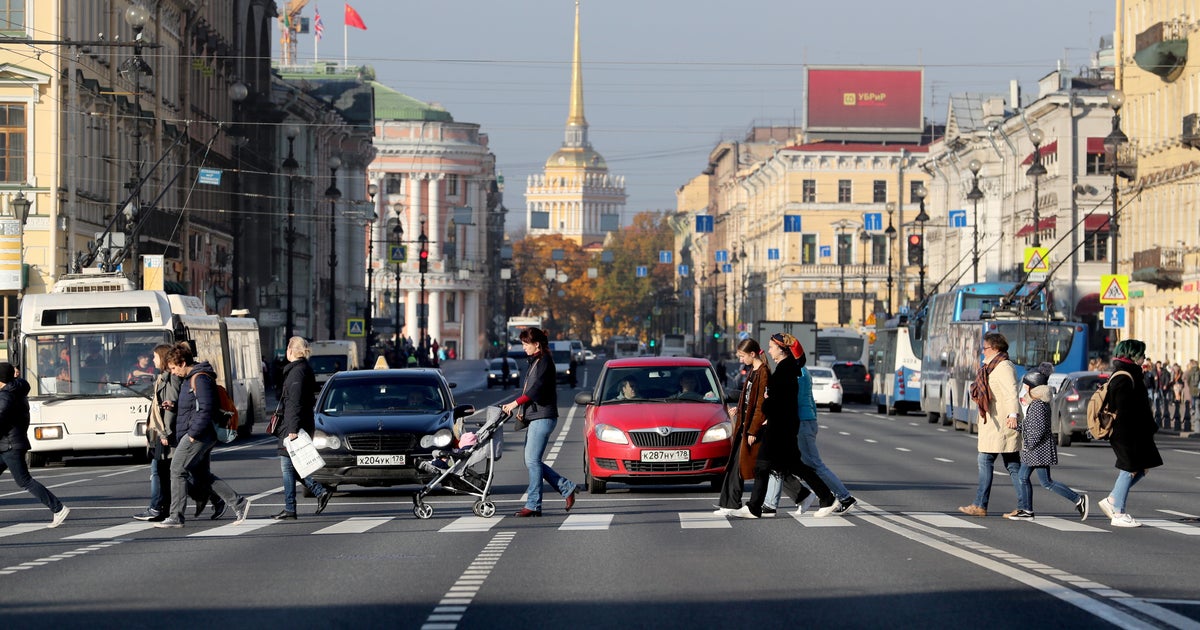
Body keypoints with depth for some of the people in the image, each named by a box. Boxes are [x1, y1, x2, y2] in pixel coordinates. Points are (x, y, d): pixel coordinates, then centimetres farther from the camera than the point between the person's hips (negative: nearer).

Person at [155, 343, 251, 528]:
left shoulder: (200, 379, -15)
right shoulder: (190, 379, 17)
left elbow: (205, 409, -22)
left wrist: (194, 433, -22)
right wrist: (173, 406, 9)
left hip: (197, 436, -11)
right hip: (196, 435, 11)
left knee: (177, 470, -7)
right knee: (202, 475, 12)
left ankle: (176, 517, -4)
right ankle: (239, 503, 12)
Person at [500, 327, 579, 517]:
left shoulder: (544, 361, -10)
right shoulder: (535, 361, 18)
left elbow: (536, 388, -20)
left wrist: (515, 403, -18)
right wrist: (518, 407, 13)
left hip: (543, 417, -10)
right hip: (535, 417, 10)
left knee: (532, 460, -9)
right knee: (532, 461, 8)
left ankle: (533, 505, -6)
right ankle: (567, 488, 13)